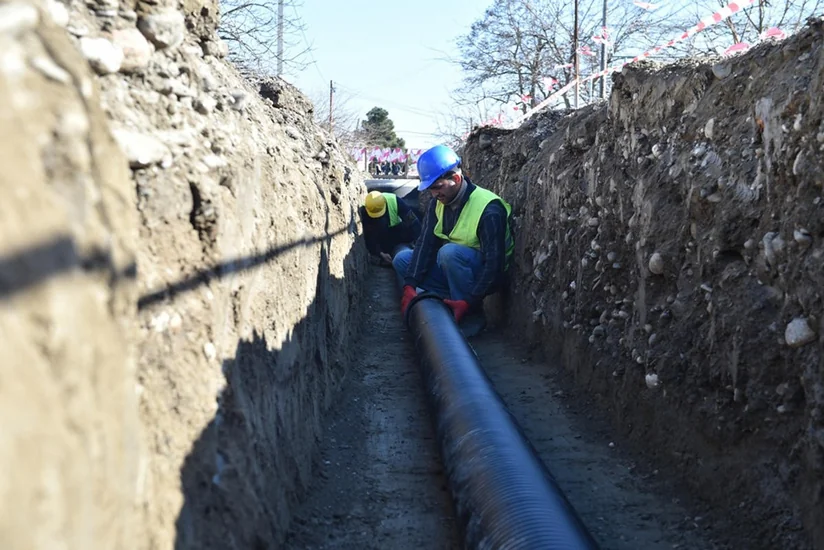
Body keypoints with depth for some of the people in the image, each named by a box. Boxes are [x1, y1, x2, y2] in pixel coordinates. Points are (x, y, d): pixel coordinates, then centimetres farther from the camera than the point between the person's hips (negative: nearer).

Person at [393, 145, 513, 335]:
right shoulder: (438, 204, -2)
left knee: (450, 252, -34)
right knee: (402, 259, -2)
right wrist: (410, 286, -19)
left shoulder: (489, 210, -25)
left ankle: (473, 315, -20)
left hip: (482, 276, -8)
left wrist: (469, 302, -35)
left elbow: (495, 263, -28)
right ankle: (453, 301, -8)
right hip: (450, 270, 8)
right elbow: (425, 244, -8)